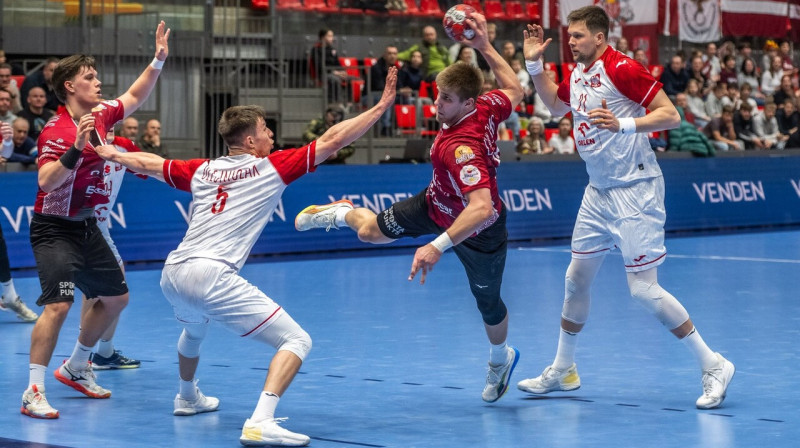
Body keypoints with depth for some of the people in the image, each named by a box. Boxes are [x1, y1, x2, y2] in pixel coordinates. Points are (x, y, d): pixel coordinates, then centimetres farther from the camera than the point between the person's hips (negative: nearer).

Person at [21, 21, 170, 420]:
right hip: (54, 229, -9)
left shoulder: (100, 115, 2)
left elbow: (134, 97, 20)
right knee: (59, 303, -23)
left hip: (87, 227, 9)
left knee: (115, 297, 16)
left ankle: (75, 368, 32)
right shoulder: (56, 131, -21)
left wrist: (158, 61, 12)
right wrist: (77, 149, -41)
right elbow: (46, 181, -32)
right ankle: (33, 392, -18)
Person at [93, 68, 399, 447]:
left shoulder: (202, 170, 18)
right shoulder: (271, 168, 2)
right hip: (212, 276, -8)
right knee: (297, 340, -7)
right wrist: (381, 106, 6)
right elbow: (332, 140, 1)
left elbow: (148, 164, 31)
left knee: (194, 328, 41)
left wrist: (111, 154, 49)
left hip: (173, 274, 8)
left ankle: (187, 397, 63)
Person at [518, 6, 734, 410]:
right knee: (576, 280, 12)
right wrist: (533, 64, 18)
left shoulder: (621, 69, -17)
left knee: (643, 289, -11)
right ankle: (562, 371, 27)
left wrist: (624, 124, -33)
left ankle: (712, 365, 1)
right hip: (598, 192, 9)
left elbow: (671, 115, -20)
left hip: (634, 190, -8)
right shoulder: (577, 73, 9)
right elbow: (556, 105, 30)